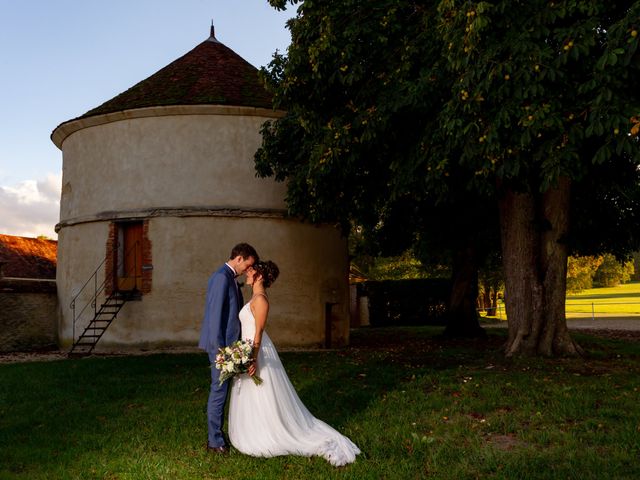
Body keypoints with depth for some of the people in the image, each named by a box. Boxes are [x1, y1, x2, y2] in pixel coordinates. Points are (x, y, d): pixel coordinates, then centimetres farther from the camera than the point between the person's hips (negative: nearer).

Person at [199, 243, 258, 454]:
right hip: (220, 343, -10)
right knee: (219, 390, -3)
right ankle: (214, 440, 6)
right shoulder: (221, 277, -15)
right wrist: (219, 348, -21)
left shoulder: (231, 278, 16)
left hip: (228, 343, 10)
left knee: (221, 390, 15)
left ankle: (215, 434, 25)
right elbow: (215, 313, -19)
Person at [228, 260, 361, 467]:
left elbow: (259, 331, -21)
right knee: (253, 401, 15)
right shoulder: (255, 297, 13)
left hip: (258, 352, -10)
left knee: (260, 400, -1)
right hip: (251, 351, 10)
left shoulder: (260, 298, -16)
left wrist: (253, 359, -23)